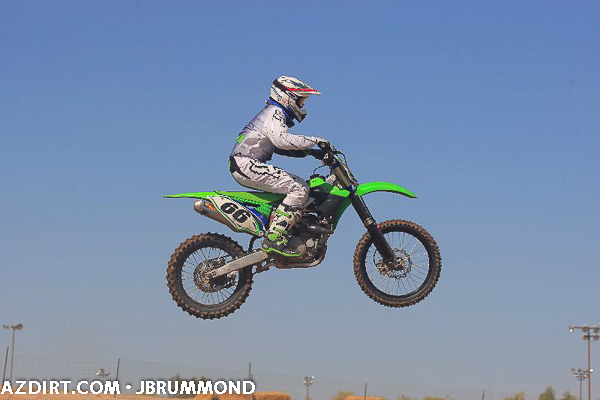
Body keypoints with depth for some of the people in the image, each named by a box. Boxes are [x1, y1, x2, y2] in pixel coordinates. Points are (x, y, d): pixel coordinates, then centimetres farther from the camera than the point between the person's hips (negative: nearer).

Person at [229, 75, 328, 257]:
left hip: (247, 166, 10)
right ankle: (274, 239, -28)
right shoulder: (274, 113, -8)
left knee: (302, 185, 8)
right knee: (299, 190, -20)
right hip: (247, 163, -10)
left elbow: (281, 147, 30)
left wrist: (310, 151, 19)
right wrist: (315, 140, -19)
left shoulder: (278, 113, 25)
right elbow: (282, 140, -26)